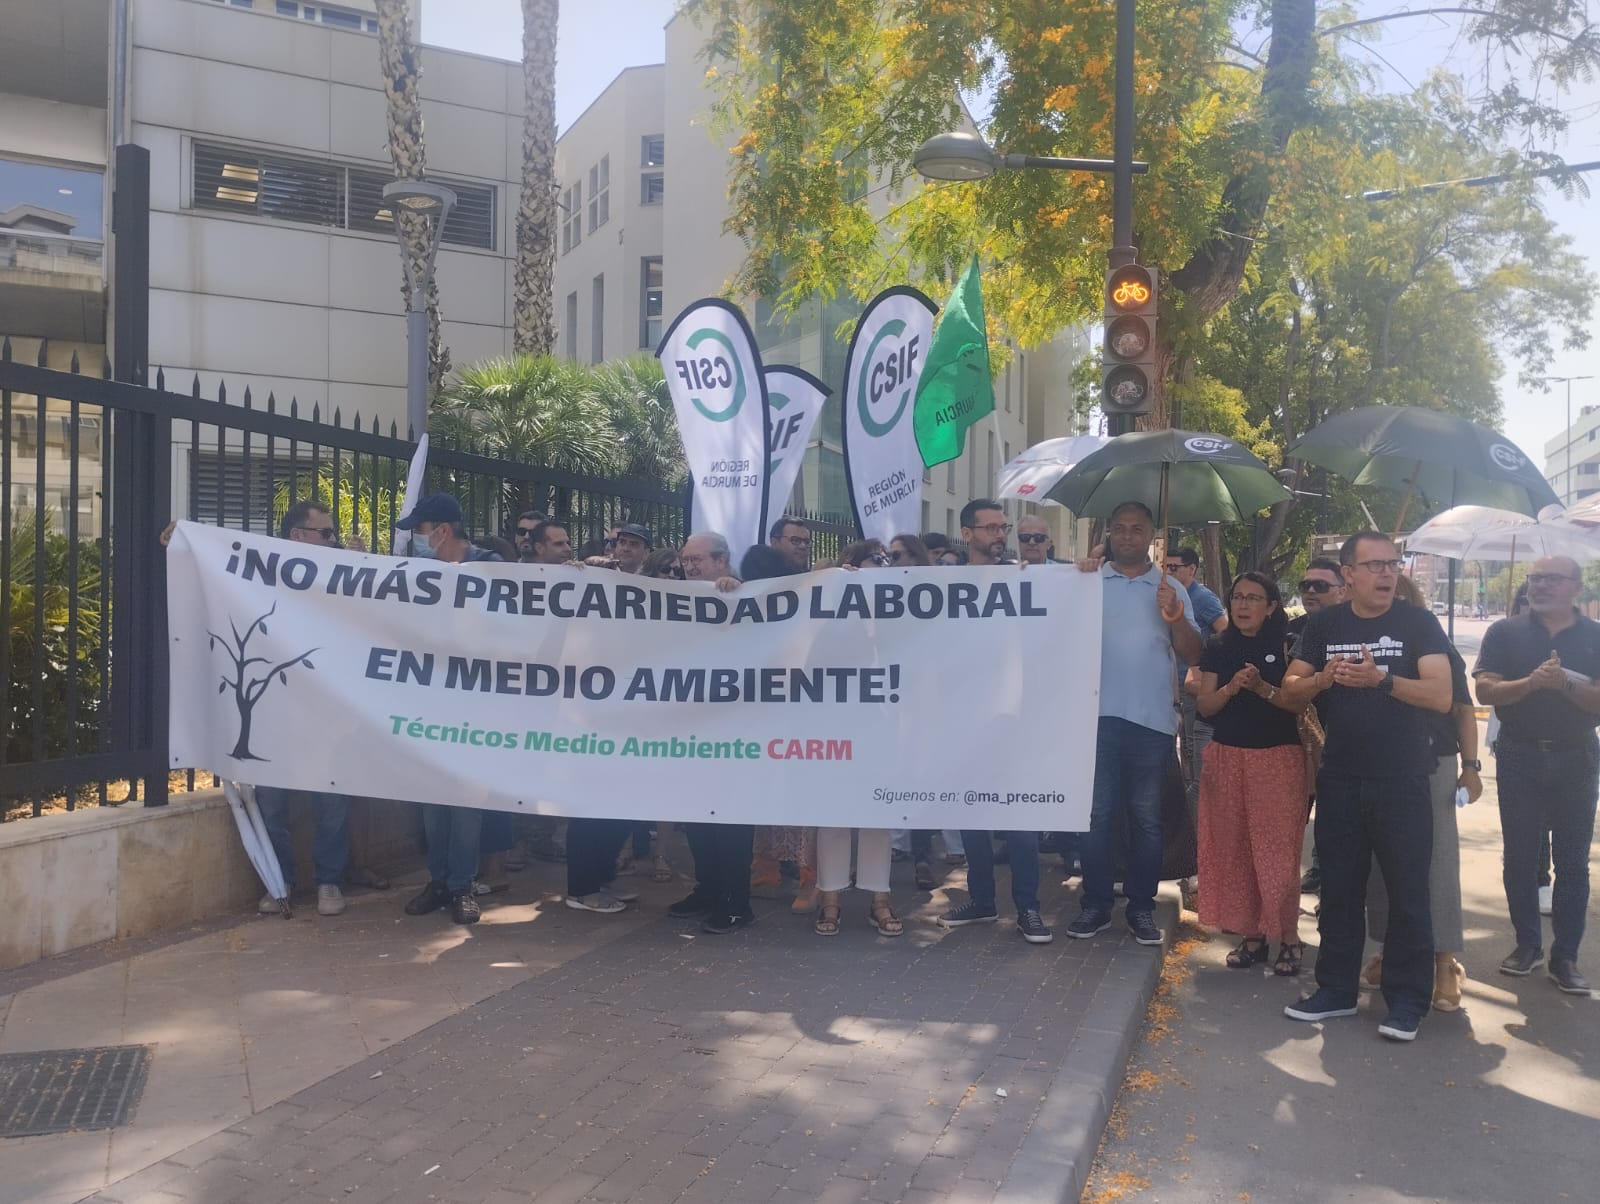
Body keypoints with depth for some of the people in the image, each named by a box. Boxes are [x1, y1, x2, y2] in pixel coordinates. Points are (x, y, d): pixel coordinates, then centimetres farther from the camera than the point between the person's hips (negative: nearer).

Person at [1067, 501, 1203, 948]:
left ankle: (1141, 907, 15)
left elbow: (1192, 655, 3)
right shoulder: (1089, 580, 7)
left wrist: (1174, 614, -12)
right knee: (1097, 813, 4)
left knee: (1146, 818, 7)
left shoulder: (1171, 589, 9)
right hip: (1099, 714, -1)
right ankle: (1095, 905, 13)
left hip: (1153, 719, 1)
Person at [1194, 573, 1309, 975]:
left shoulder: (1286, 646, -1)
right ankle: (1252, 934, 14)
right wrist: (1230, 688, -15)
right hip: (1226, 757, 3)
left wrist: (1262, 687, -21)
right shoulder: (1218, 647, 7)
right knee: (1232, 848, 3)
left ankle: (1289, 938, 6)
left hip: (1278, 759, -3)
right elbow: (1204, 706, 3)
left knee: (1277, 850, -4)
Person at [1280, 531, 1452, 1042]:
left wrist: (1381, 679, -27)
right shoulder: (1325, 624, 5)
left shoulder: (1418, 622, -3)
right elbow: (1290, 690, 3)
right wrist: (1324, 678, -17)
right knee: (1339, 890, 11)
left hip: (1402, 783, -3)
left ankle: (1407, 1001, 13)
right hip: (1340, 781, 3)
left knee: (1407, 894, 2)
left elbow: (1441, 696, -13)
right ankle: (1336, 989, 23)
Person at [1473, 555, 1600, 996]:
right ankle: (1528, 943, 20)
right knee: (1519, 858, 6)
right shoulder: (1506, 632, 2)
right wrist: (1531, 683, -24)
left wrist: (1565, 683, -22)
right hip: (1520, 759, 0)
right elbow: (1485, 690, -8)